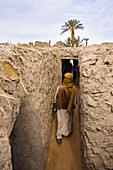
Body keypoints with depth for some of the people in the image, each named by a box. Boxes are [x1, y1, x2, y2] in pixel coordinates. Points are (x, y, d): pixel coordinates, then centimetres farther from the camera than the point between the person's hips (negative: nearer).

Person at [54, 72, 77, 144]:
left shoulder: (60, 87, -14)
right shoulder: (74, 88, -15)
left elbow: (56, 97, -3)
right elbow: (74, 99, -5)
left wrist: (55, 105, 12)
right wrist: (74, 105, 12)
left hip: (60, 107, 0)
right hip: (70, 108, 0)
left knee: (60, 121, 10)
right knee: (69, 120, 21)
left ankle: (59, 136, 12)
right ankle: (69, 132, 40)